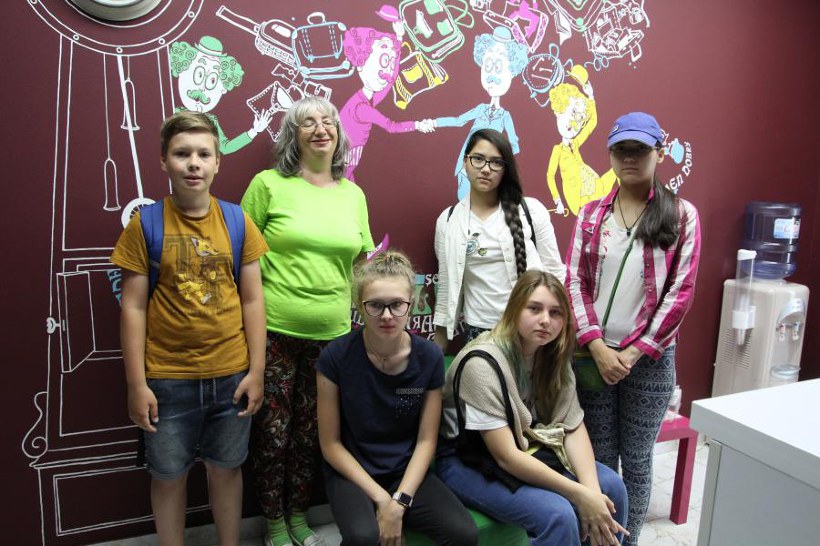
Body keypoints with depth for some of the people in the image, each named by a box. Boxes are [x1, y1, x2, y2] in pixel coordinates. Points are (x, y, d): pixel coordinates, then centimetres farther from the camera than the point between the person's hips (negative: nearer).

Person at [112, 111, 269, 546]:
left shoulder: (238, 221, -1)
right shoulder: (144, 224, -6)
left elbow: (252, 300, 1)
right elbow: (133, 308, -5)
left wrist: (256, 371, -2)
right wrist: (137, 384, -6)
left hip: (231, 375, 1)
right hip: (167, 379, -1)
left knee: (226, 469, 17)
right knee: (168, 475, 15)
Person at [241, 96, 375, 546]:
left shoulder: (353, 193, 10)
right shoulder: (268, 184, -2)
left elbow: (366, 258, 17)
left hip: (332, 333, 4)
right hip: (275, 331, -3)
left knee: (311, 430, 15)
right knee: (273, 429, 5)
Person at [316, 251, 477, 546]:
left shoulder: (429, 357, -8)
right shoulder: (335, 357, -14)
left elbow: (426, 440, -2)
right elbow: (331, 444, -7)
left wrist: (399, 502, -13)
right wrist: (380, 498, -13)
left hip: (408, 471, 2)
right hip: (352, 472, -1)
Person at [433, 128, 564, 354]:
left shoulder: (531, 210, -2)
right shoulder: (448, 220, 3)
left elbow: (555, 271, 2)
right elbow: (447, 286, 7)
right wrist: (437, 350, 8)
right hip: (479, 332, 1)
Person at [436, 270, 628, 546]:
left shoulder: (553, 356, -3)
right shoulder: (482, 363, -26)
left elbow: (574, 427, -5)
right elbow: (506, 456, -27)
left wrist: (592, 490, -21)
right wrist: (580, 495, -26)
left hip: (527, 449, 7)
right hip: (468, 460, -7)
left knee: (611, 487, -7)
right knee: (558, 515, -26)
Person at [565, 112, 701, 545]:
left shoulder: (682, 215, -1)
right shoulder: (591, 215, 5)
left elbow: (681, 291, -5)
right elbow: (575, 282, 0)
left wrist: (635, 353, -10)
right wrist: (597, 347, -11)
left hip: (649, 359, -1)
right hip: (595, 354, 2)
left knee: (636, 460, 9)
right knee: (599, 459, 11)